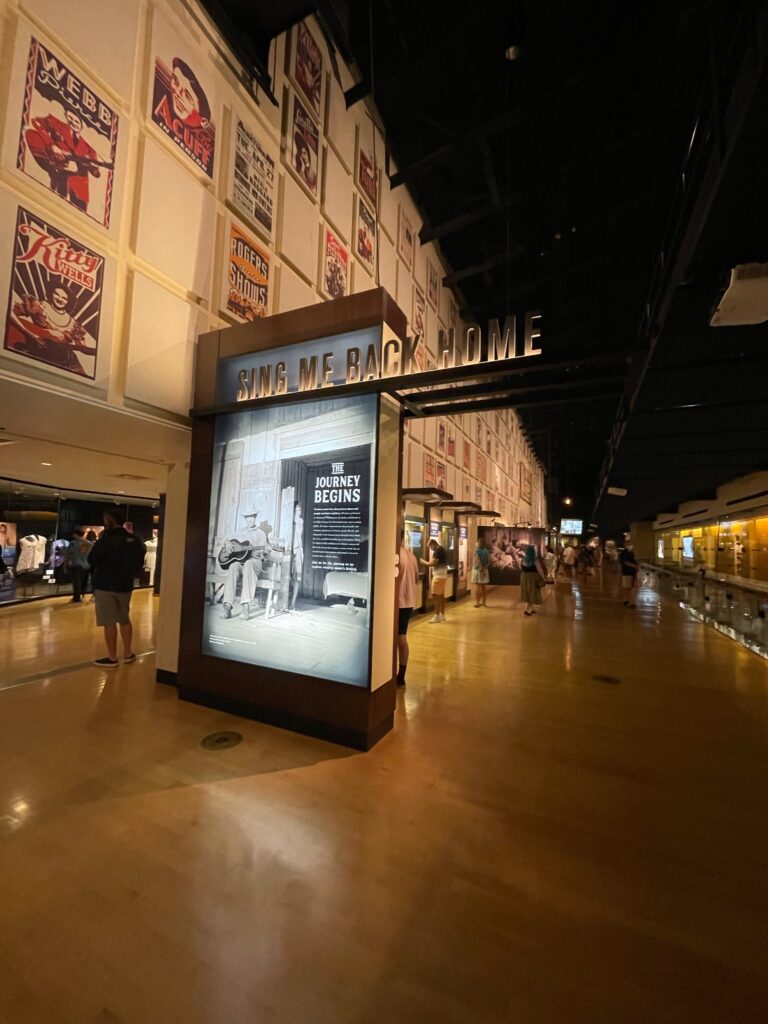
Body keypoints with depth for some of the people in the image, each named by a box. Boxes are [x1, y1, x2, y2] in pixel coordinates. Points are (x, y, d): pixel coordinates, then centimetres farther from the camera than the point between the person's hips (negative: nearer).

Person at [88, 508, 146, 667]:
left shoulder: (106, 540, -16)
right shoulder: (135, 540, 3)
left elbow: (91, 560, -8)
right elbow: (138, 564, 10)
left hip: (105, 586, -6)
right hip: (125, 586, 6)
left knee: (109, 622, 1)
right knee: (124, 619, 17)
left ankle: (112, 658, 8)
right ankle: (128, 654, 24)